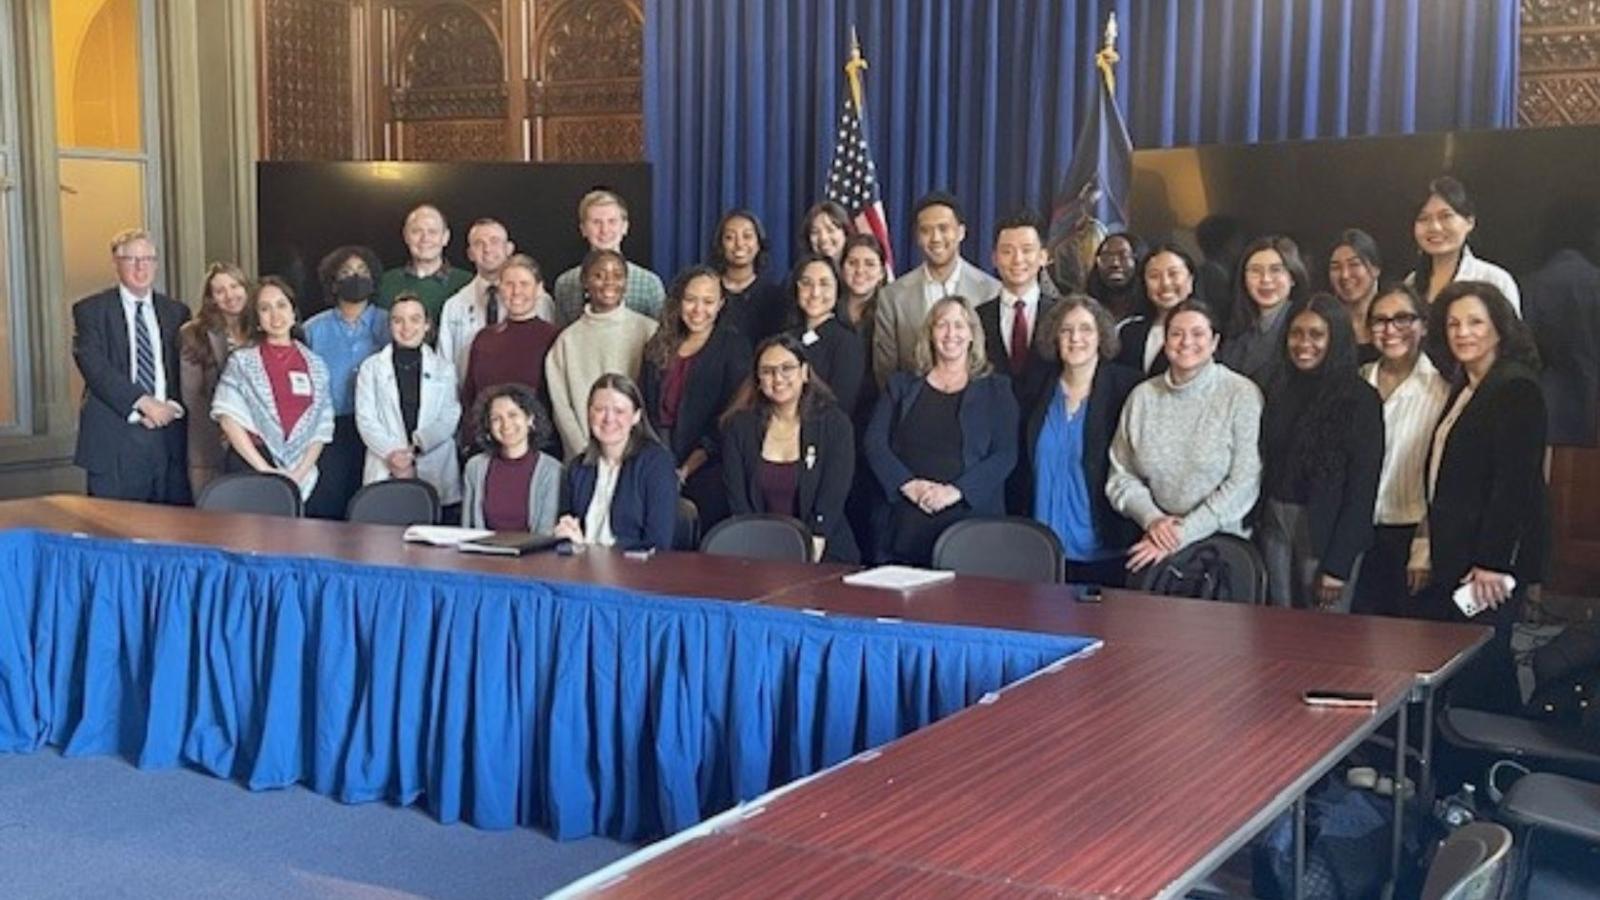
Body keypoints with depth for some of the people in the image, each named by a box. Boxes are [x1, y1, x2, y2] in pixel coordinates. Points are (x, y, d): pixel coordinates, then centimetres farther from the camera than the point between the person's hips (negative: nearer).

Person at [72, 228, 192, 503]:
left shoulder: (176, 312, 16)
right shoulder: (90, 310, 5)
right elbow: (95, 367, -8)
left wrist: (172, 407, -7)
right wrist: (143, 403, -17)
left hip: (170, 440, 3)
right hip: (113, 442, -3)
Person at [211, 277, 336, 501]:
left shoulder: (315, 366, 11)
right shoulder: (242, 361, 4)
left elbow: (322, 428, 8)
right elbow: (229, 418, -6)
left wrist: (300, 472, -6)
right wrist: (265, 468, -12)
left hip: (299, 470, 2)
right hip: (249, 466, -2)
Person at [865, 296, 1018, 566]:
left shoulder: (996, 389, 11)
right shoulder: (902, 385, 16)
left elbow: (1005, 455, 1)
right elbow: (874, 443, 7)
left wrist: (956, 491, -13)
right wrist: (908, 484, -10)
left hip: (971, 517, -1)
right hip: (908, 521, 1)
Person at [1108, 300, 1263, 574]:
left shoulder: (1242, 395, -1)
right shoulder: (1143, 396, 9)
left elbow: (1243, 483, -7)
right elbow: (1120, 477, 10)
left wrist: (1183, 533, -12)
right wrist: (1152, 519, -8)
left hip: (1221, 541, -2)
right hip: (1155, 541, 2)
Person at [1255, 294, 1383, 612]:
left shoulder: (1360, 399, -8)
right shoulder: (1279, 389, 8)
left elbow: (1362, 490, -11)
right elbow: (1267, 465, 10)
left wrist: (1338, 565, -14)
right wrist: (1259, 528, 1)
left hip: (1327, 531, -5)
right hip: (1275, 525, 5)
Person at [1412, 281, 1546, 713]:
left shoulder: (1517, 389, -11)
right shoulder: (1464, 390, 18)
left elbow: (1515, 482, -18)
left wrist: (1491, 562, -20)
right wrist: (1430, 548, 15)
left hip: (1490, 562, -9)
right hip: (1454, 558, 9)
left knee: (1473, 679, -7)